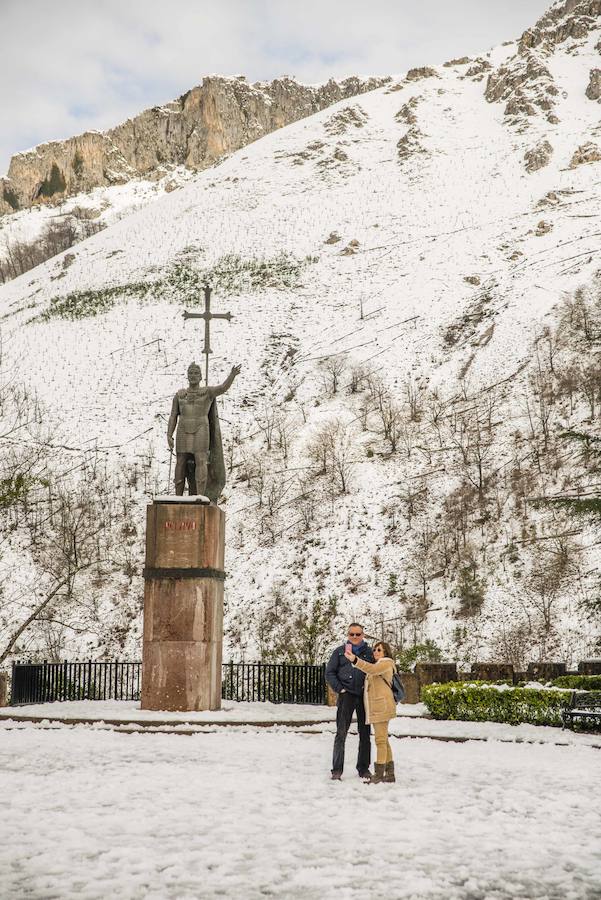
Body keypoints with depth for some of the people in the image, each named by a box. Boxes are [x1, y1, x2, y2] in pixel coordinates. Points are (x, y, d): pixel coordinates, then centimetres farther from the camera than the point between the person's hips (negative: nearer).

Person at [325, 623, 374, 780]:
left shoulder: (369, 652, 9)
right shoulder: (340, 651, 7)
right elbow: (329, 673, 7)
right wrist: (339, 688, -4)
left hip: (365, 696, 2)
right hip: (347, 696, -2)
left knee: (365, 733, 8)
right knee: (341, 733, -4)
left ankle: (364, 768, 18)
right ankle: (337, 769, -1)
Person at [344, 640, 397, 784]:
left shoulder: (386, 663, -4)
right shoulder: (378, 665, 28)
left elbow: (372, 669, -24)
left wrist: (355, 660, -37)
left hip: (382, 706, -10)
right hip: (375, 707, 10)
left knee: (381, 740, -10)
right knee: (383, 740, 12)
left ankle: (379, 775, -11)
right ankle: (389, 773, 16)